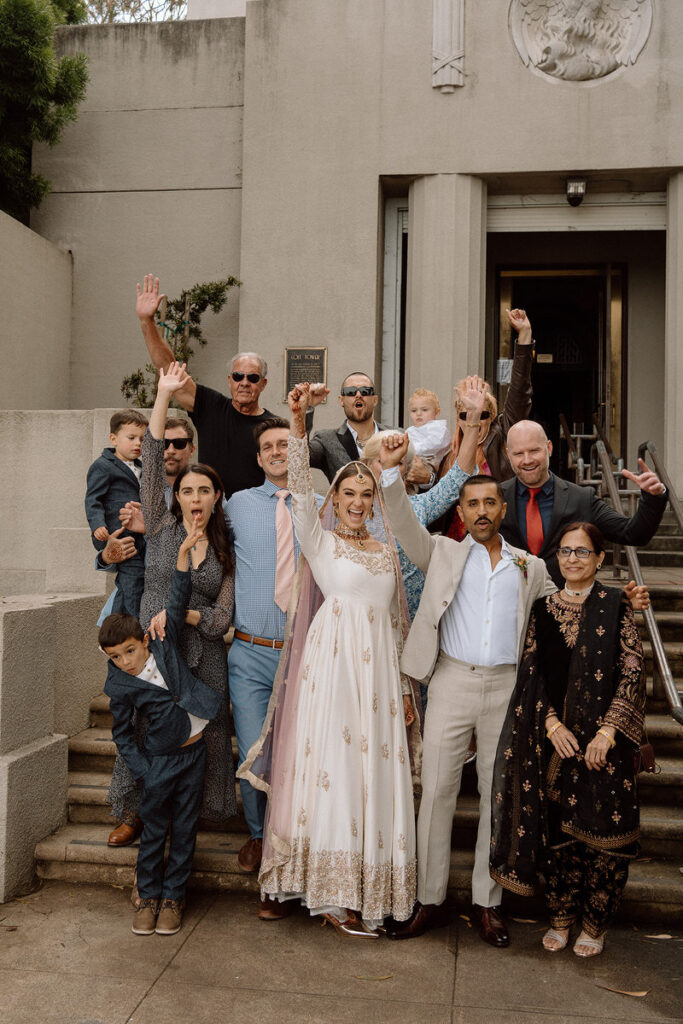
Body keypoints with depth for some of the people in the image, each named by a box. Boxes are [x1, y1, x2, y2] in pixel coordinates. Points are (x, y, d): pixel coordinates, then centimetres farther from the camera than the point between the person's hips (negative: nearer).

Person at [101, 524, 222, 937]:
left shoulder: (164, 643, -6)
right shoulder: (120, 685, -9)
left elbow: (178, 602, -7)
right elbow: (122, 734, 0)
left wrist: (184, 553, -14)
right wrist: (144, 769, -5)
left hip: (195, 749, 2)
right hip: (161, 759, -2)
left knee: (185, 827, 9)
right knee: (155, 829, 8)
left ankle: (173, 897, 23)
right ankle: (149, 896, 26)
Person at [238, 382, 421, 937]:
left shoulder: (388, 552, 14)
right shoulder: (320, 542, 2)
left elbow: (399, 621, 17)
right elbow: (301, 487, -14)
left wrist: (405, 688, 15)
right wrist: (298, 423, -27)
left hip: (379, 675, 5)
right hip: (333, 668, -4)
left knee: (376, 777, 7)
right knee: (333, 773, -2)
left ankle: (369, 889, 20)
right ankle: (335, 896, 10)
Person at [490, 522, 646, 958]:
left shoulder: (616, 606, -2)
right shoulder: (544, 608, 7)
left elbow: (632, 672, -6)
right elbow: (532, 672, 5)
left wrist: (607, 731, -13)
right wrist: (552, 724, -7)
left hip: (603, 738, -2)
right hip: (556, 737, 3)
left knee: (602, 828, 3)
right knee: (557, 828, 8)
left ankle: (594, 923, 22)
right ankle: (561, 916, 27)